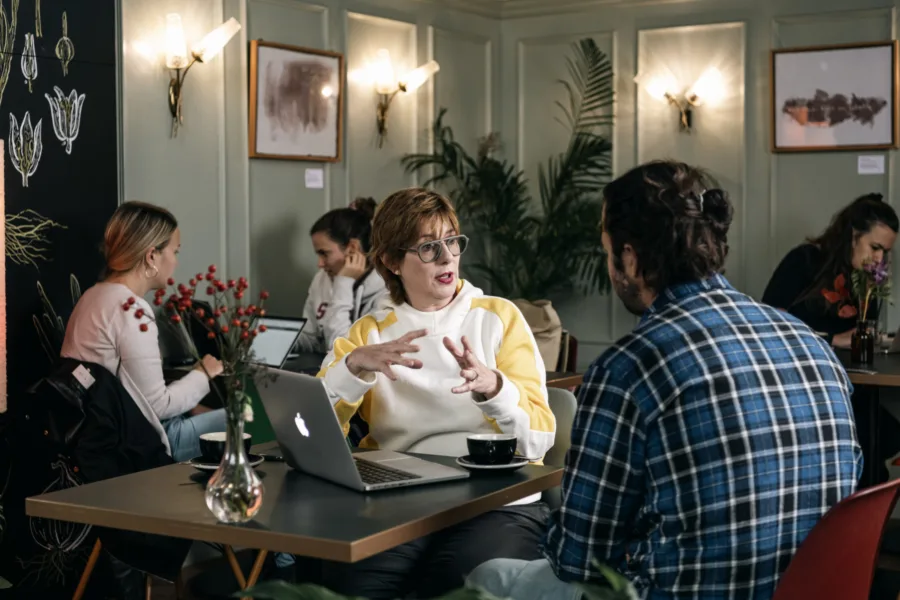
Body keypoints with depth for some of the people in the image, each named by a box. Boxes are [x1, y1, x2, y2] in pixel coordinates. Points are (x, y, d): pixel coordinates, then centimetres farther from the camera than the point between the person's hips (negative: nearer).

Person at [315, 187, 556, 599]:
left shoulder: (499, 318, 5)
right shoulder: (369, 332, 11)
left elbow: (539, 439, -6)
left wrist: (491, 386, -24)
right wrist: (355, 365, -19)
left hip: (497, 502, -1)